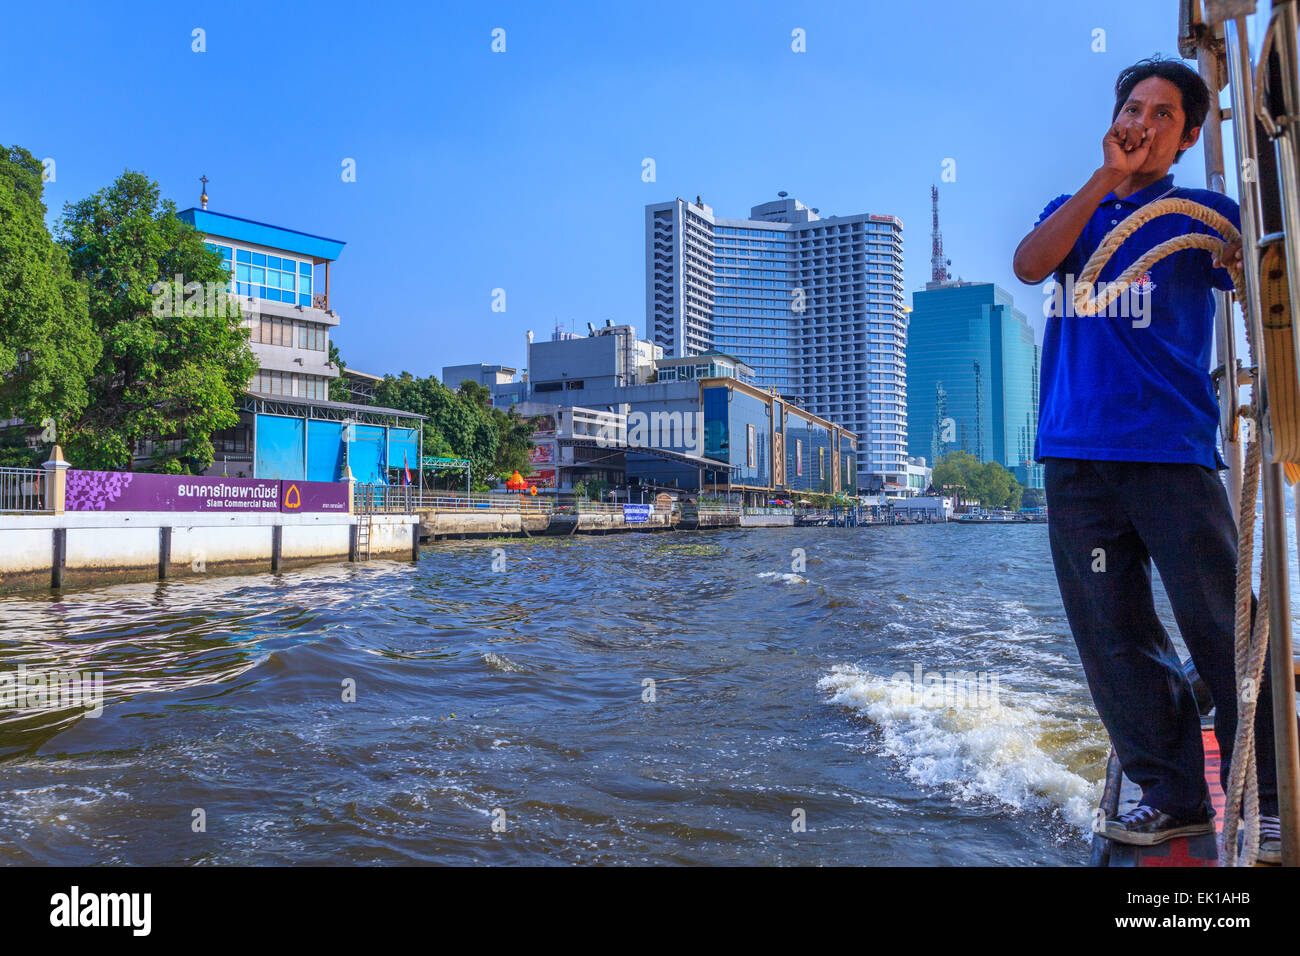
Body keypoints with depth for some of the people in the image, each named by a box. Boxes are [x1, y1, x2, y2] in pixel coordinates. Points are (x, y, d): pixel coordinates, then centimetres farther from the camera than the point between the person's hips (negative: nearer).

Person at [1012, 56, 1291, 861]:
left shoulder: (1202, 211, 12)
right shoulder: (1074, 210, 20)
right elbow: (1030, 266, -1)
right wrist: (1107, 176, -4)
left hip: (1172, 449, -2)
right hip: (1076, 455, 3)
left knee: (1221, 630, -4)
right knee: (1116, 640, 4)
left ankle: (1270, 801, 11)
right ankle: (1173, 795, 16)